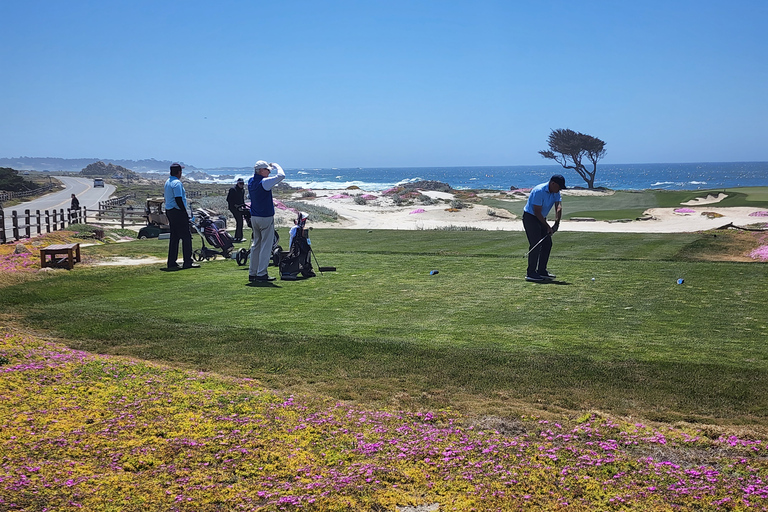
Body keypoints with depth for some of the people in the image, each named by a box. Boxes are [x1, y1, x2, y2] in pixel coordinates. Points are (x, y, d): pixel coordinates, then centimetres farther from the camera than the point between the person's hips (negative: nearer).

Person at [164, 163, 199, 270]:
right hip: (178, 212, -10)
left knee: (174, 237, 12)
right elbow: (178, 199, -21)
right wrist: (185, 213, -16)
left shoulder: (167, 182, 15)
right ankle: (188, 262, -4)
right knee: (186, 237, -5)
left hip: (169, 211, 10)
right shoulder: (177, 183, -14)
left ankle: (171, 263, 12)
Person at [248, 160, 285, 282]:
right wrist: (276, 166, -1)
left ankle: (252, 273, 15)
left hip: (254, 217, 8)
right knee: (266, 245, -3)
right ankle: (261, 274, -4)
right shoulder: (264, 182, -17)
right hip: (266, 218, -8)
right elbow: (281, 176, -19)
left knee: (256, 244, 14)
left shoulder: (251, 181, 6)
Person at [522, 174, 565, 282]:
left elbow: (558, 207, -10)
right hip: (530, 217, -9)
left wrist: (557, 223, -25)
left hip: (541, 218, 9)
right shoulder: (539, 191, -25)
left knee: (547, 243, 6)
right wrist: (548, 226, -20)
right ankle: (530, 273, -11)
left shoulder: (555, 192, 0)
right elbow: (537, 212, -24)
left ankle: (542, 271, 14)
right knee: (536, 245, -15)